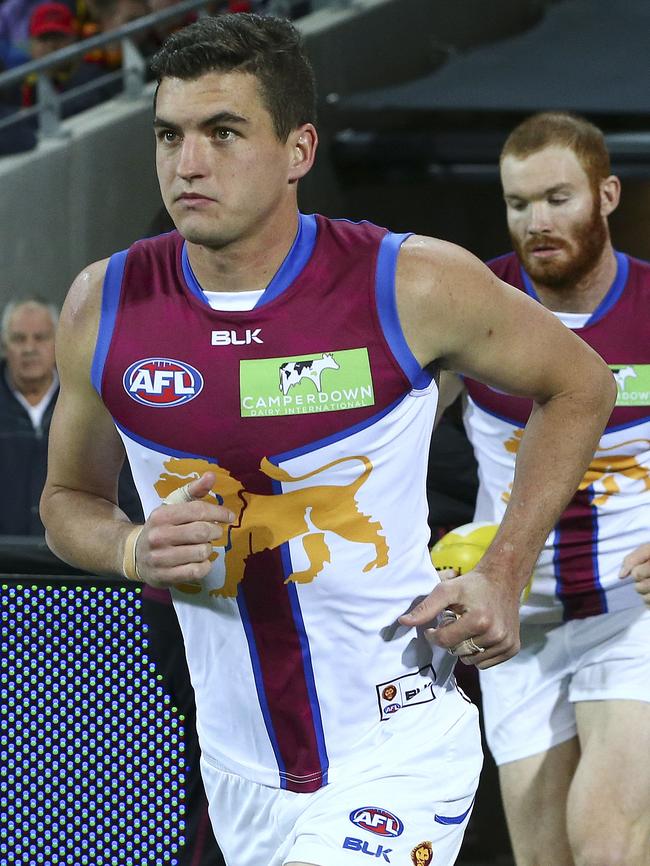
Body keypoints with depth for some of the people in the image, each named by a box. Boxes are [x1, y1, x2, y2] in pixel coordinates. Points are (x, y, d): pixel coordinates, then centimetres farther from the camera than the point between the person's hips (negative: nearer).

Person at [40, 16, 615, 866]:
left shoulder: (413, 286, -13)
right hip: (240, 773, 4)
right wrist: (136, 551, -12)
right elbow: (68, 498, 11)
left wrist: (504, 573, -3)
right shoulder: (106, 307, -5)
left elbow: (579, 385, 5)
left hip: (396, 757, -4)